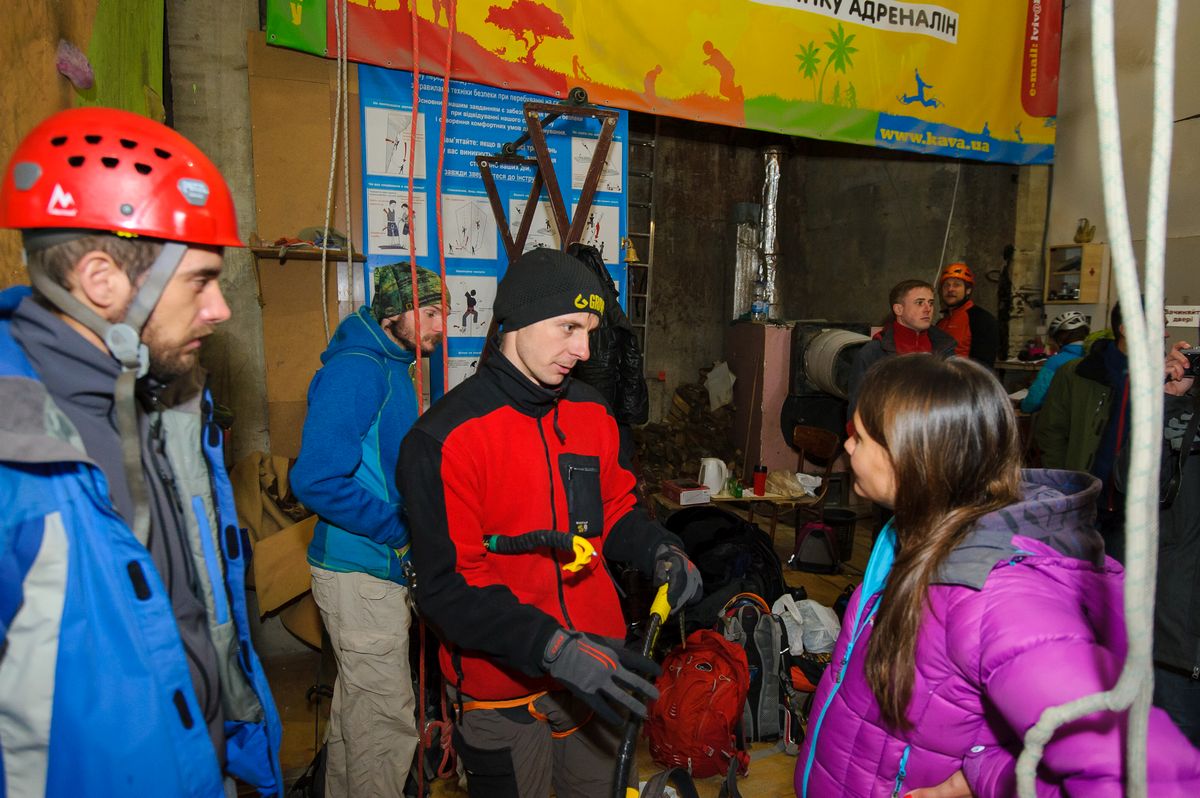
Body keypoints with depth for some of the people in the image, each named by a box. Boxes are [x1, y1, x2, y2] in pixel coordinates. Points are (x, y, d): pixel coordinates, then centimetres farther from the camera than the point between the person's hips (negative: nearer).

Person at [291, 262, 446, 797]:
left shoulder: (391, 369, 12)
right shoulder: (356, 371, -19)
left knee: (358, 708, 23)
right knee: (387, 723, 1)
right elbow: (315, 479, -26)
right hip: (362, 575, -10)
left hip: (383, 567, 10)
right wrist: (401, 528, -21)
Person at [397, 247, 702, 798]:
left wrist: (660, 552, -7)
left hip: (596, 672, 6)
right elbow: (448, 589, -20)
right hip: (502, 694, -5)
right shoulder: (444, 439, -19)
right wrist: (554, 648, -30)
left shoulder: (591, 412, 1)